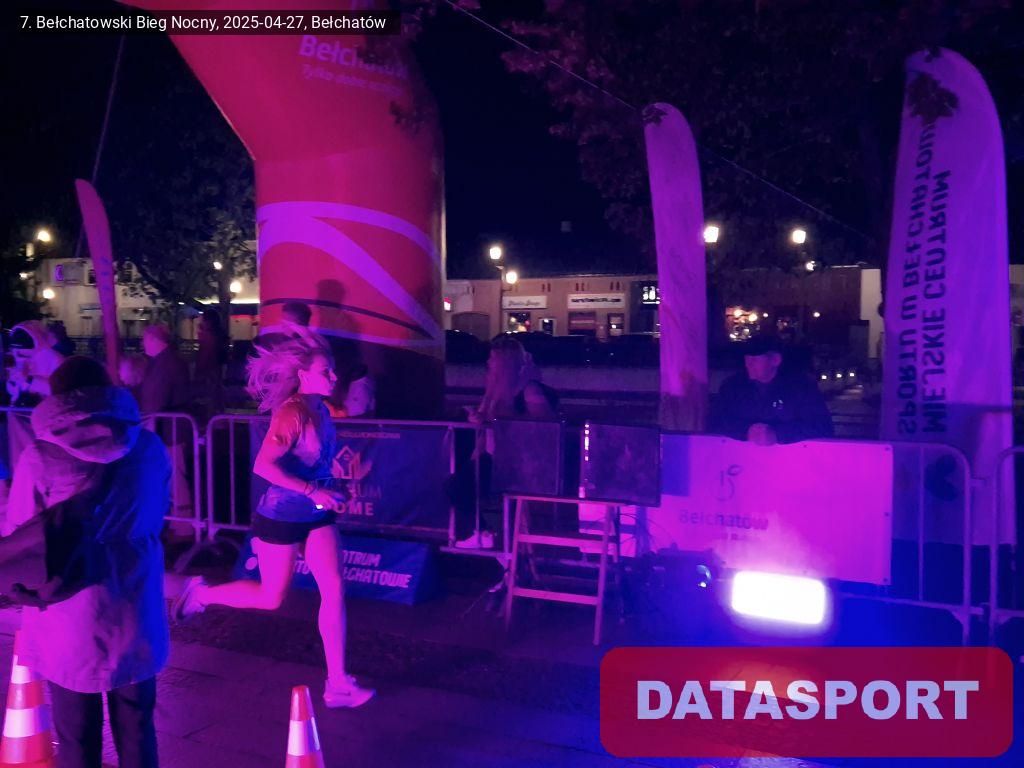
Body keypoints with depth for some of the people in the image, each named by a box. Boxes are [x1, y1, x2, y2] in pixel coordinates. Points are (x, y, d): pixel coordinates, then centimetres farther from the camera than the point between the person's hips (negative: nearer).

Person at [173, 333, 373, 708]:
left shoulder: (320, 410, 2)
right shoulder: (292, 412, -22)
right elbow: (264, 466, -30)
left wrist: (335, 489, 8)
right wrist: (312, 491, -30)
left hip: (316, 515, 7)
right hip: (281, 517, -7)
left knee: (334, 590, -1)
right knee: (271, 598, 10)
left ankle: (337, 683, 6)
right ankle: (203, 593, 36)